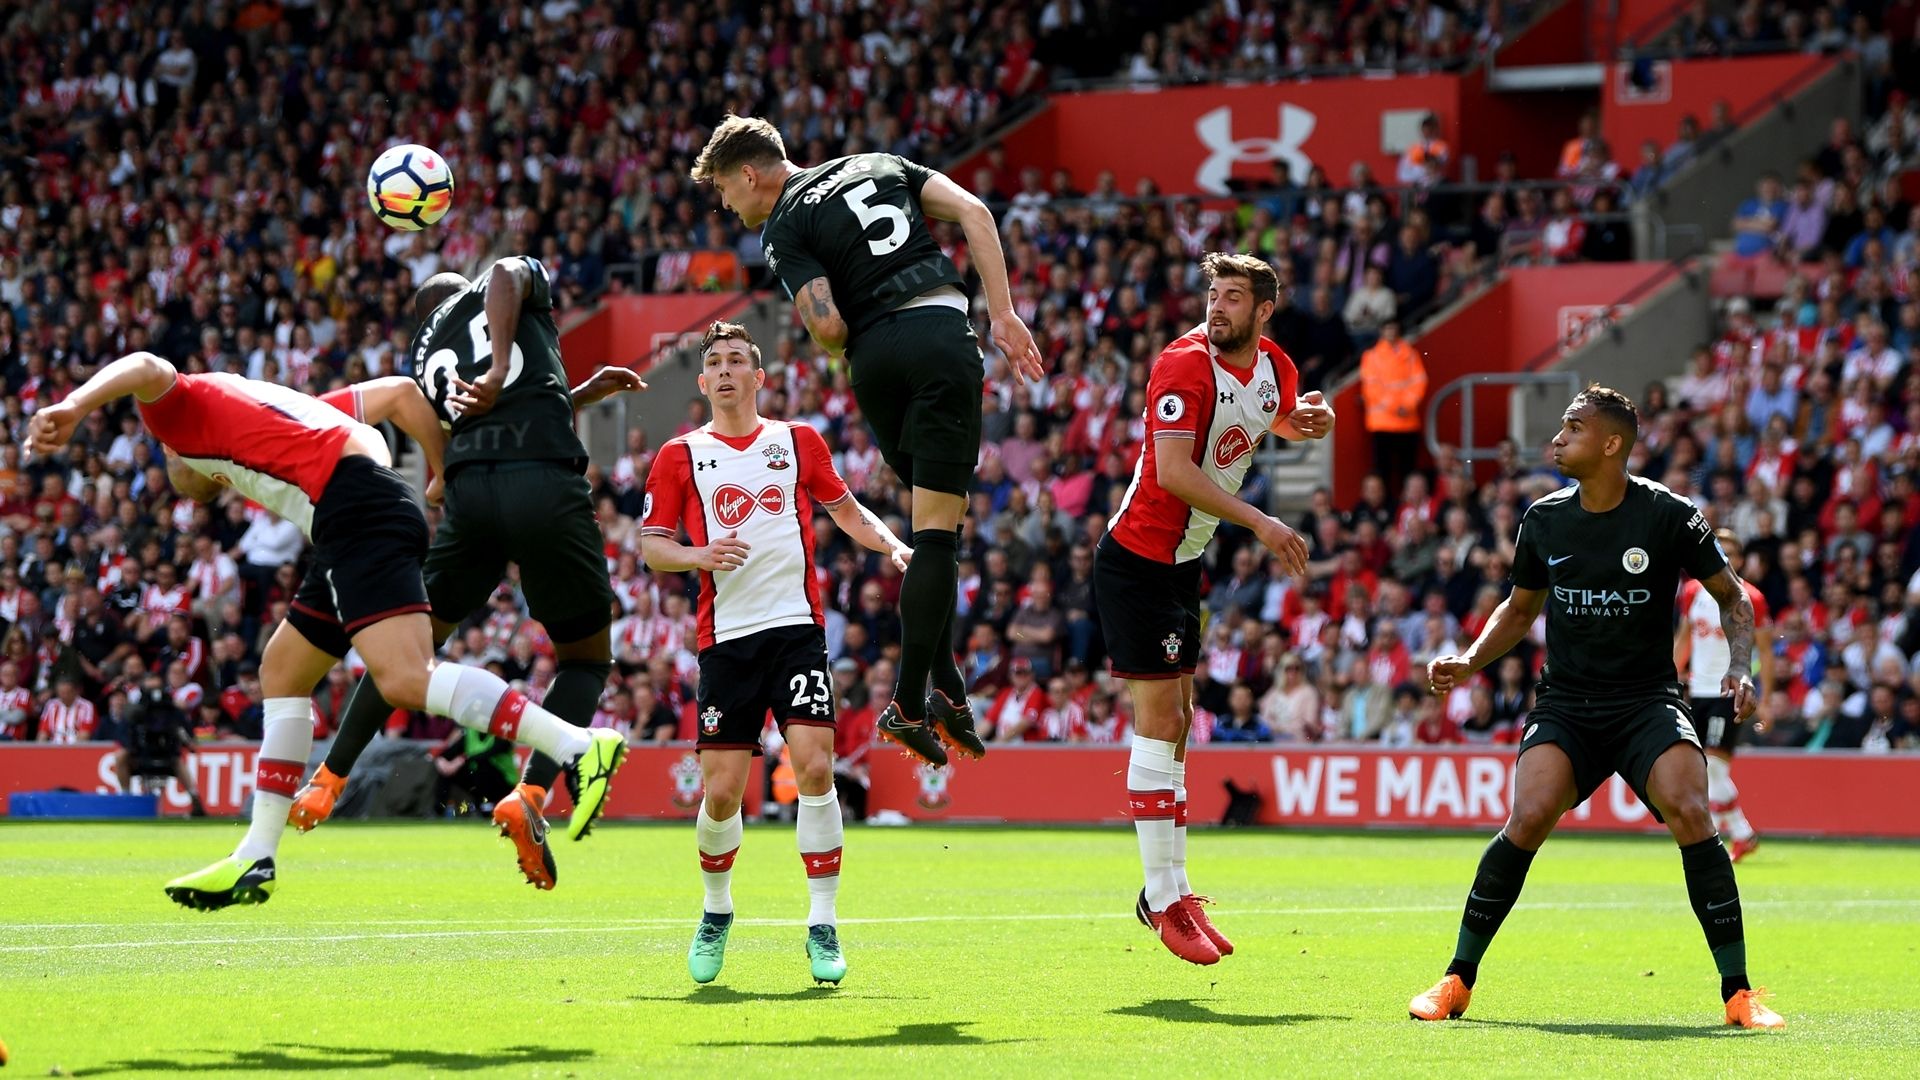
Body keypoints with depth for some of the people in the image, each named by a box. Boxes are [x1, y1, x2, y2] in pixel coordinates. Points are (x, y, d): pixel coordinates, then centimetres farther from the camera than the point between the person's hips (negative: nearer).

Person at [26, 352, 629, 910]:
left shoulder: (183, 410, 14)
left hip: (356, 512, -10)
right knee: (282, 673, 18)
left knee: (405, 680, -22)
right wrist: (446, 479, 28)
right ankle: (256, 860, 18)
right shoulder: (270, 403, 35)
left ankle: (580, 748, -29)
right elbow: (399, 393, 30)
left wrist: (72, 406, -26)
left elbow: (146, 370, -11)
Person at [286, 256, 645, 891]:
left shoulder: (428, 356, 28)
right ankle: (532, 795, -5)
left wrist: (585, 393, 36)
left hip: (469, 491, 3)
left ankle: (328, 779, 23)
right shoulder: (522, 278, 20)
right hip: (548, 487, -3)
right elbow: (507, 274, -6)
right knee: (587, 658, 13)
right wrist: (501, 371, -16)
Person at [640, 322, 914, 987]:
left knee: (814, 768, -15)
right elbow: (651, 545, 6)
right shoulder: (680, 457, 8)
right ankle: (716, 912, 25)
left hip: (797, 626, 0)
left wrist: (894, 547, 3)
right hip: (725, 637, 0)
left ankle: (823, 925, -7)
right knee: (721, 793, -2)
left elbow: (847, 512, 20)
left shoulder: (799, 442, 11)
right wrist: (701, 555, -13)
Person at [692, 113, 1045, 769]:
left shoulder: (783, 229, 7)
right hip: (943, 334, 1)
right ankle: (910, 701, -6)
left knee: (937, 519, 15)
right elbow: (973, 212, 7)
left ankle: (945, 687, 7)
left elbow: (827, 327, -8)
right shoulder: (878, 166, 20)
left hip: (875, 362, -1)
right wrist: (1003, 314, 5)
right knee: (937, 529, -2)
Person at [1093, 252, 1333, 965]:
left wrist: (1306, 420, 3)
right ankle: (1166, 901, -7)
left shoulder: (1274, 368, 4)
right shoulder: (1185, 365, -20)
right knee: (1158, 721, -9)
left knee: (1175, 725, 12)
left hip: (1183, 565, 8)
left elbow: (1280, 419, 28)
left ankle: (1169, 890, 20)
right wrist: (1259, 523, -32)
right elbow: (1173, 470, -29)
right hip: (1137, 561, -8)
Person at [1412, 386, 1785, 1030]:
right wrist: (1469, 662, 6)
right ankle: (1457, 981, -8)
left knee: (1690, 814, -26)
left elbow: (1732, 596, 5)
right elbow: (1520, 608, 21)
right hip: (1565, 703, 2)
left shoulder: (1668, 515, -6)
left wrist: (1741, 666, -11)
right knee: (1529, 817, -22)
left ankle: (1738, 993, -15)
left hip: (1648, 699, -2)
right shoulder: (1545, 520, 5)